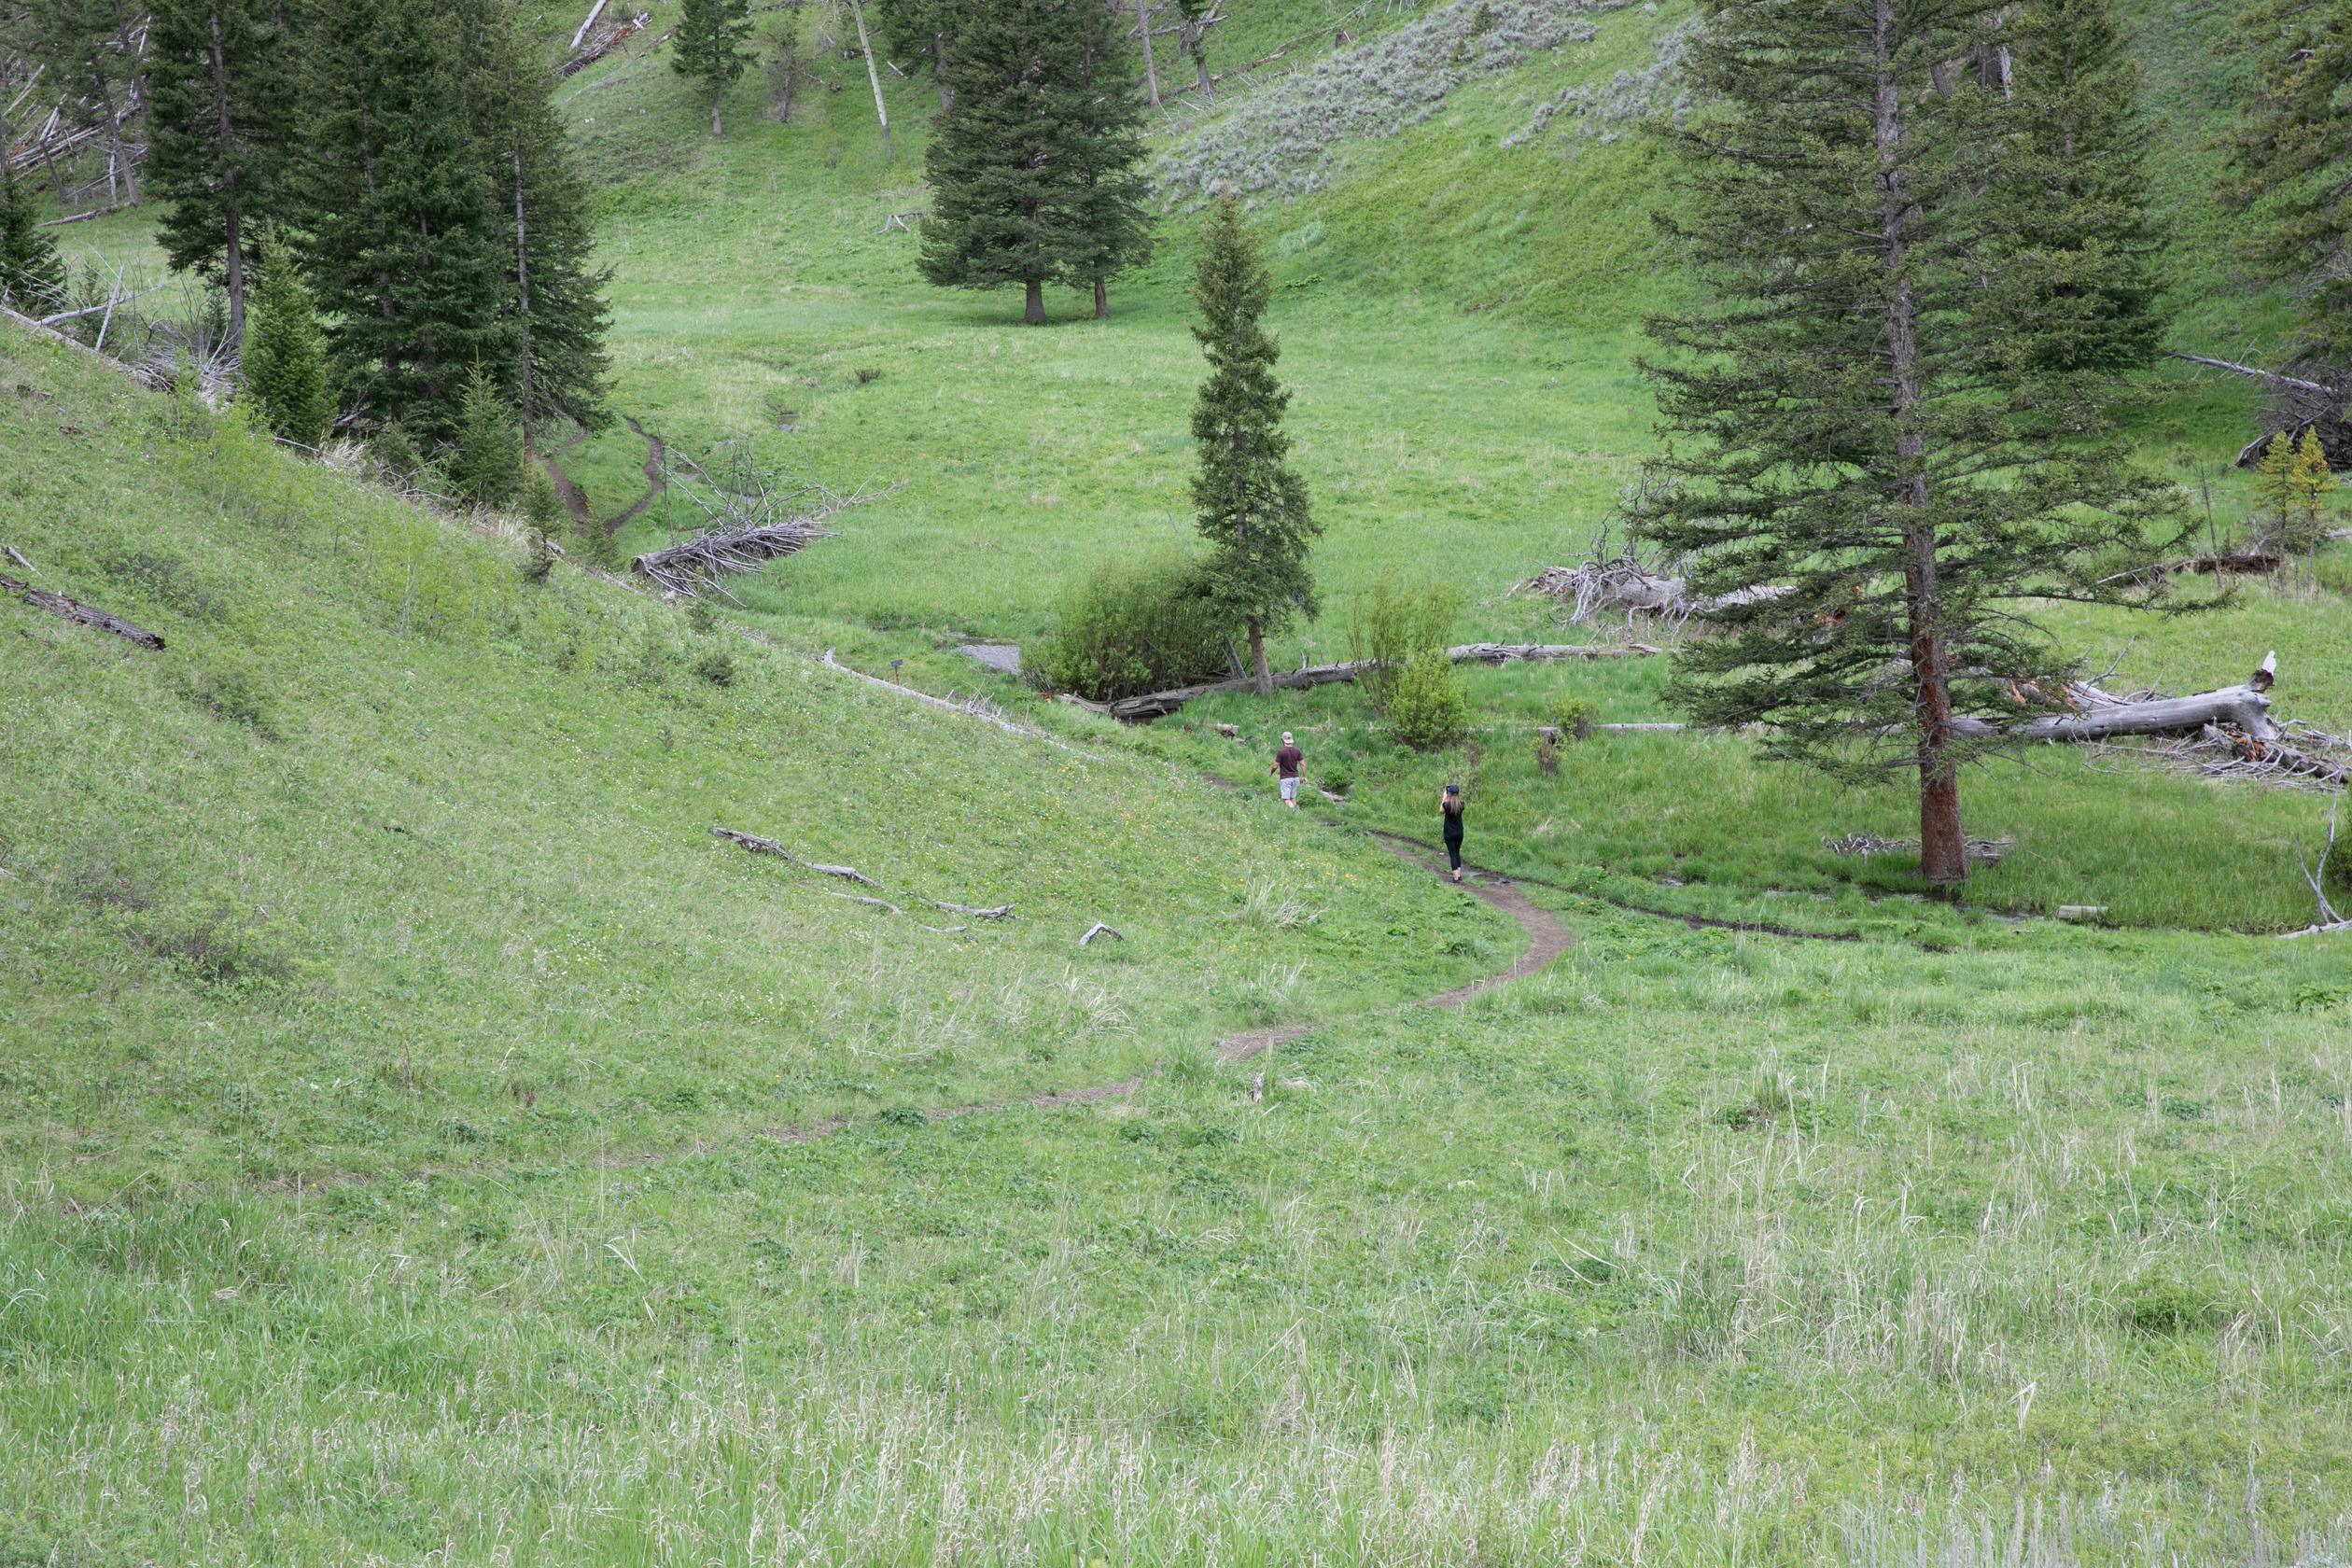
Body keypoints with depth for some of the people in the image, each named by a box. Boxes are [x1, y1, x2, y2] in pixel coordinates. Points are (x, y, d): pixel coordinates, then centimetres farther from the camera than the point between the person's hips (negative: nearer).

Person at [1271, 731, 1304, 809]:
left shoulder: (1281, 752, -14)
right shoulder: (1297, 751, 1)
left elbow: (1275, 766, -12)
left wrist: (1271, 773, 8)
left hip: (1285, 778, -5)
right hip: (1295, 777, 5)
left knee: (1286, 800, -6)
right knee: (1293, 798, 16)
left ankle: (1293, 810, -28)